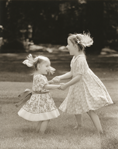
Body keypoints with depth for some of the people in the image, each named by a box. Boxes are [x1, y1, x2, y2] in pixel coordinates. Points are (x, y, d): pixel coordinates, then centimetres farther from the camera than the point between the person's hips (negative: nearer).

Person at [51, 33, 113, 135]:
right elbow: (71, 73, 8)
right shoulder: (75, 58, 5)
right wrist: (60, 78, -3)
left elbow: (78, 77, -26)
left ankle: (100, 132, -6)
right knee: (75, 107, 22)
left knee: (90, 110, -8)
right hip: (78, 88, 10)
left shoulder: (80, 59, -25)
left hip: (86, 87, -10)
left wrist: (66, 85, -20)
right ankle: (79, 124, 47)